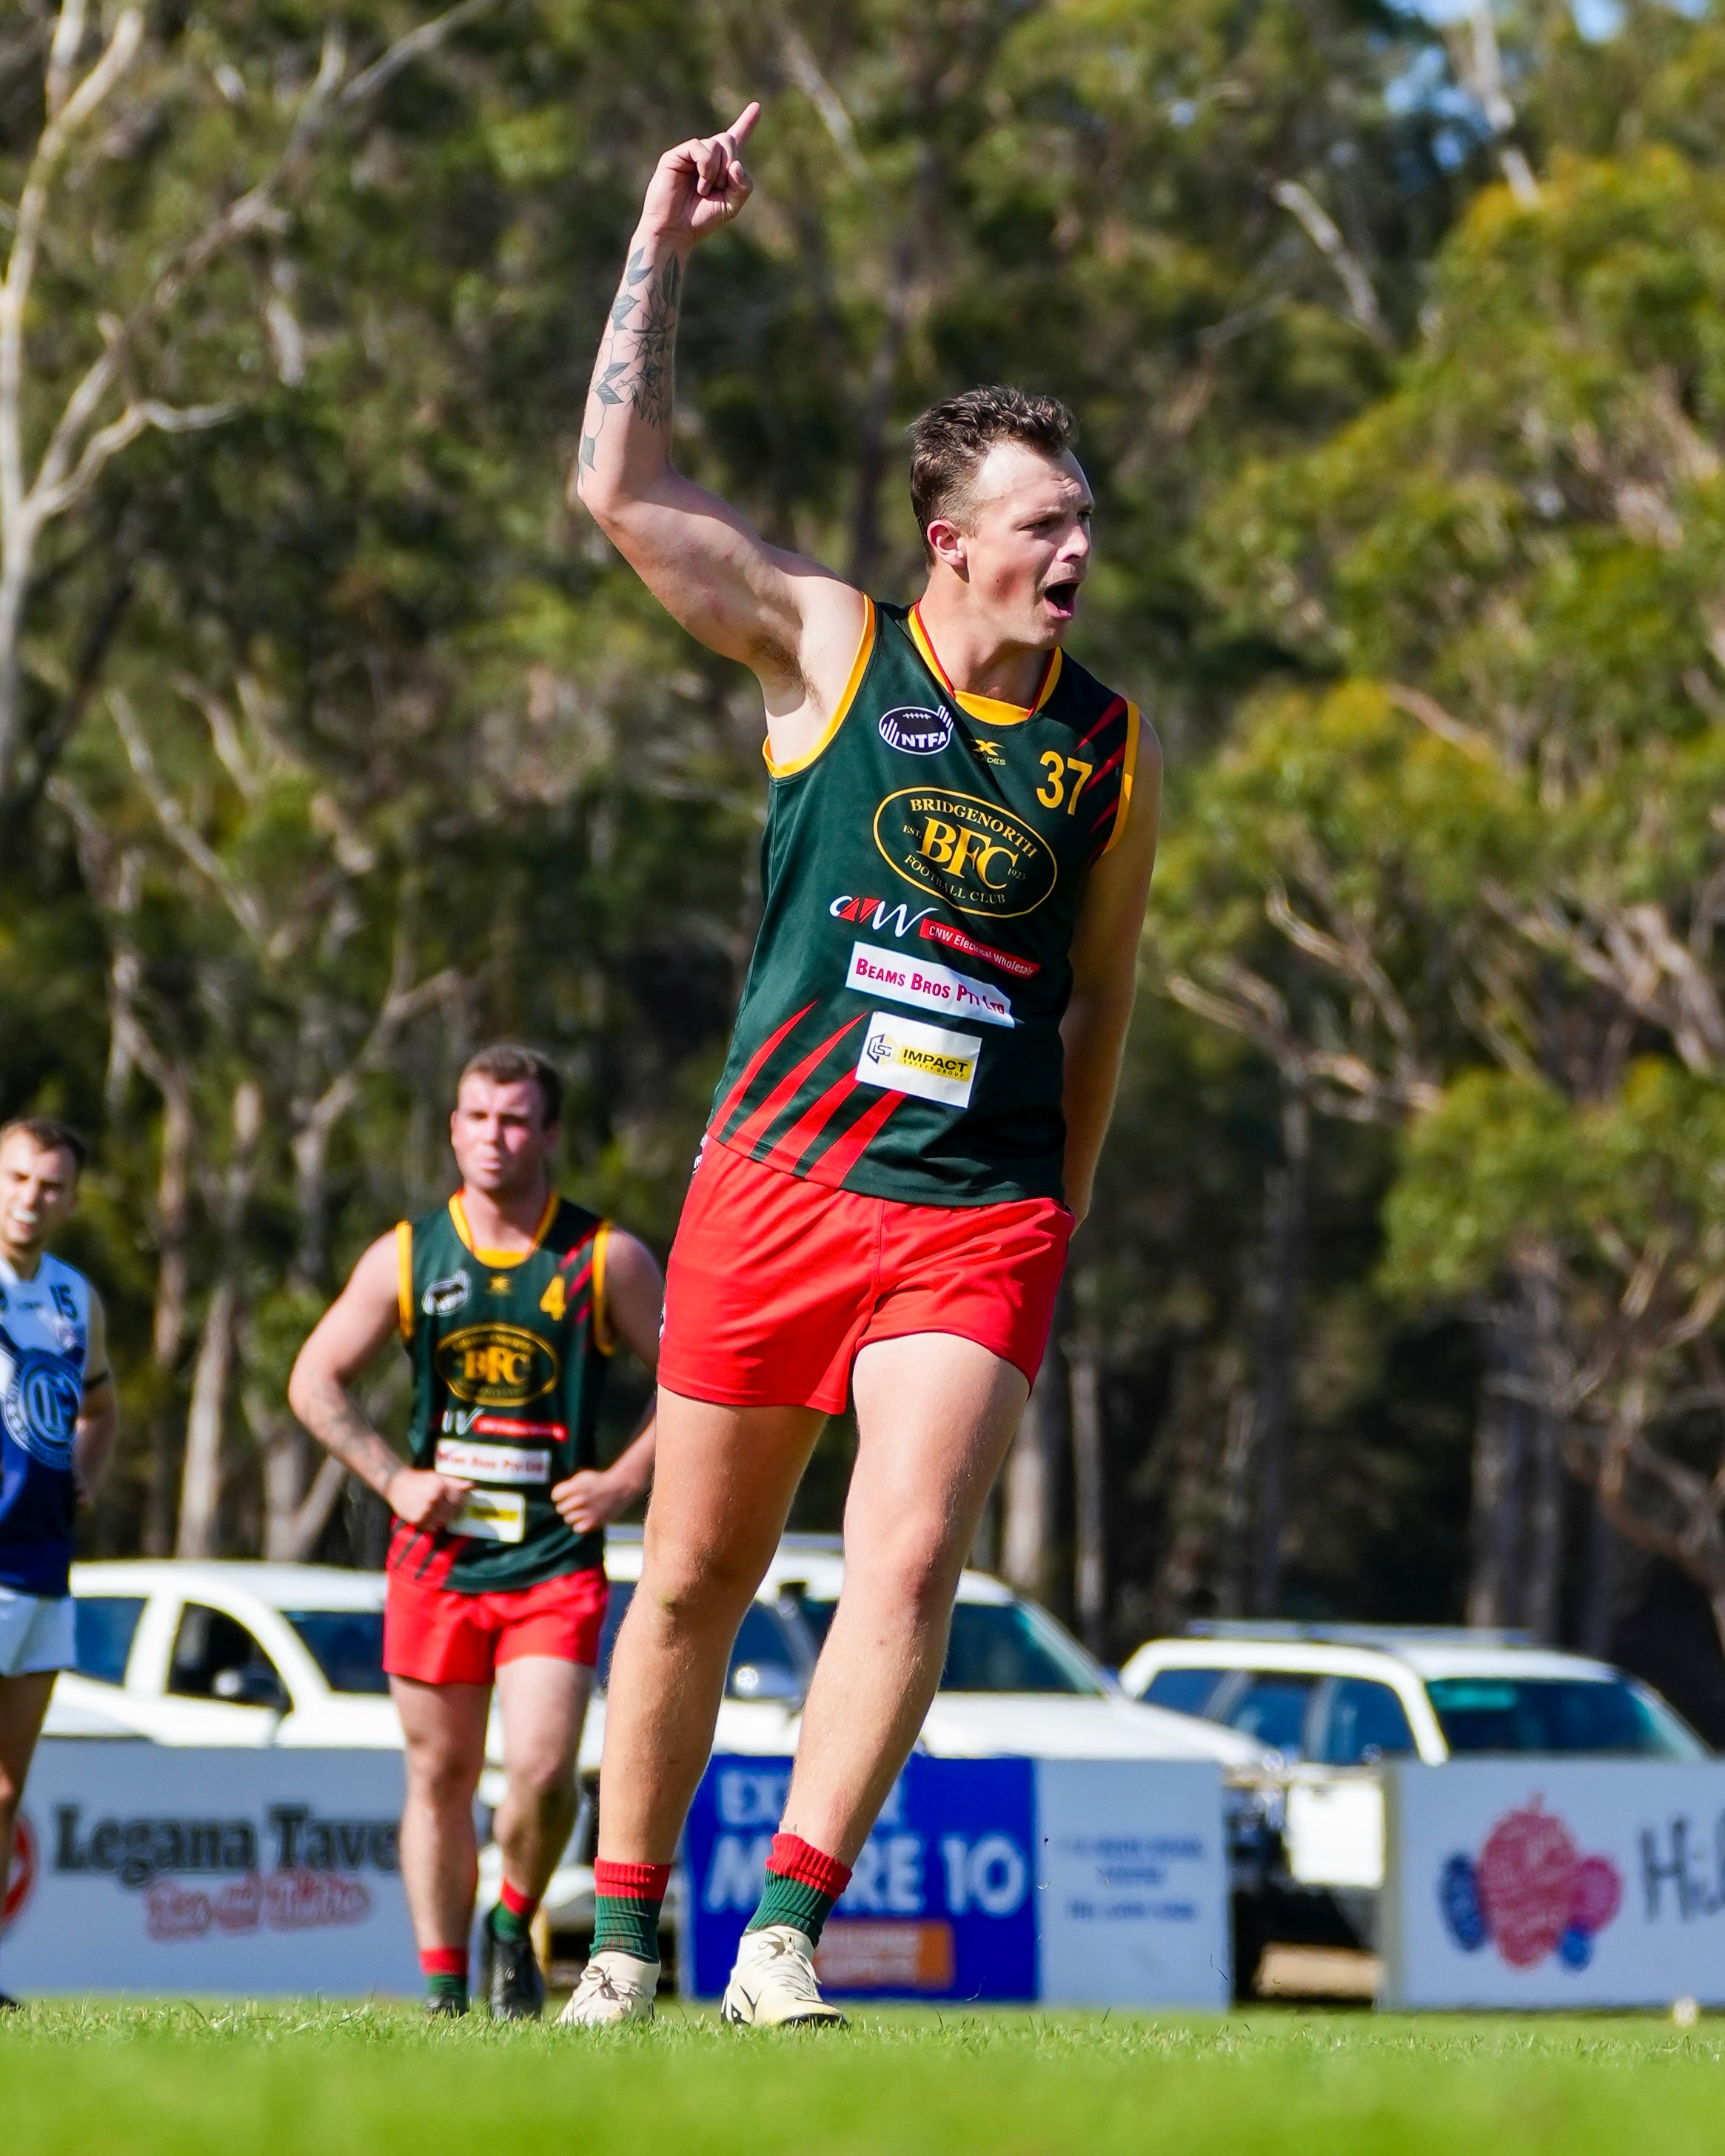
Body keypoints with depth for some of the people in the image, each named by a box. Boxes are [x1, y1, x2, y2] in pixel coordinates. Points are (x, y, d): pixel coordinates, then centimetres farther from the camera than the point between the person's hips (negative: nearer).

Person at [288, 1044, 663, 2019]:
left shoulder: (607, 1260, -2)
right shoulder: (407, 1256, 4)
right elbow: (315, 1380, 12)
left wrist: (625, 1479, -6)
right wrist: (394, 1477, 1)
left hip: (556, 1562, -2)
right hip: (437, 1556, 2)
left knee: (542, 1771, -16)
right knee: (441, 1775, 6)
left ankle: (515, 1926, 12)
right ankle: (444, 1991, 16)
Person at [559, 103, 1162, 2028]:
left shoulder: (1108, 749, 7)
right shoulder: (828, 645, 1)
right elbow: (620, 491, -5)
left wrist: (1060, 1225, 17)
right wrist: (660, 252, -6)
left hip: (978, 1215, 1)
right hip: (773, 1183, 0)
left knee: (910, 1563, -18)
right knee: (692, 1582, 6)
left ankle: (786, 1930, -14)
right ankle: (625, 1931, 20)